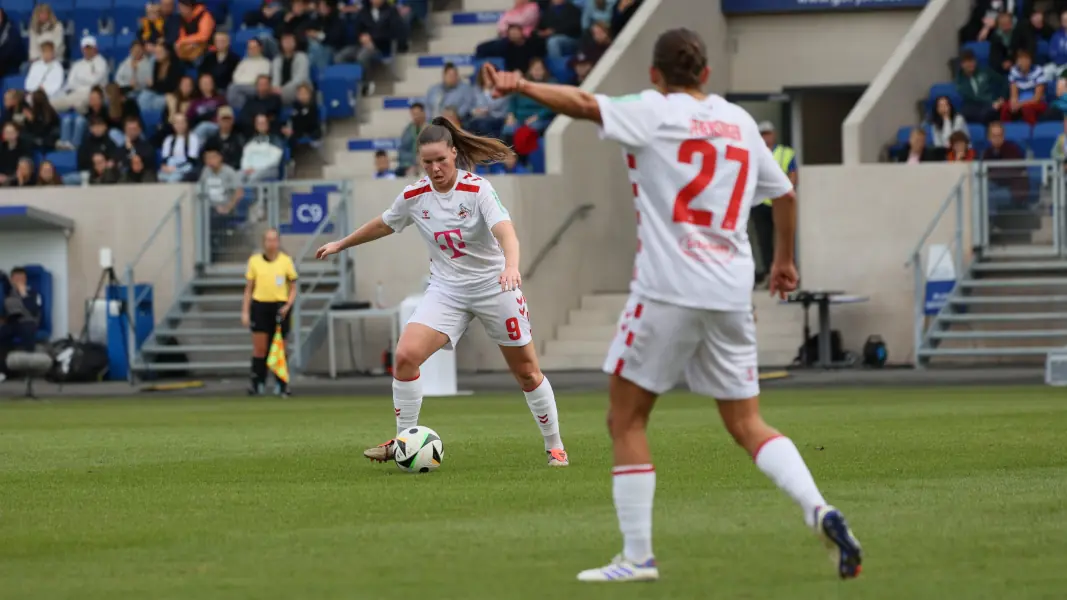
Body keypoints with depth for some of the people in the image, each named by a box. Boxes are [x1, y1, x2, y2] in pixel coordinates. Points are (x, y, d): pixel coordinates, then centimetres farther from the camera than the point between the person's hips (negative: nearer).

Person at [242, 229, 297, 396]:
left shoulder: (286, 261, 3)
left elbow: (293, 288, 7)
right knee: (259, 348, -4)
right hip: (260, 306, 0)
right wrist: (245, 312, 3)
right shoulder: (254, 261, 5)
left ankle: (282, 385, 9)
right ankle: (257, 384, 0)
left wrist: (288, 305, -9)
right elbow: (249, 288, 9)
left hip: (279, 308, 0)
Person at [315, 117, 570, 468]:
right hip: (446, 290, 3)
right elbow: (384, 225, 16)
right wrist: (341, 245, 26)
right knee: (405, 355, -17)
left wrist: (511, 266, -52)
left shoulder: (477, 189, -18)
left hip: (494, 287, -3)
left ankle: (554, 447, 24)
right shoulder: (415, 196, -4)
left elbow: (505, 232, -32)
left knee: (527, 372, 5)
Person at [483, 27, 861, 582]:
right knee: (747, 424, 12)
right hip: (731, 292, 5)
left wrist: (521, 86, -22)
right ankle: (819, 511, -9)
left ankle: (638, 556, 2)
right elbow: (785, 193, 26)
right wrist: (784, 260, 40)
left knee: (625, 420, 6)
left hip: (667, 291, -5)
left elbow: (585, 105, -17)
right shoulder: (740, 122, 16)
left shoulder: (654, 113, 0)